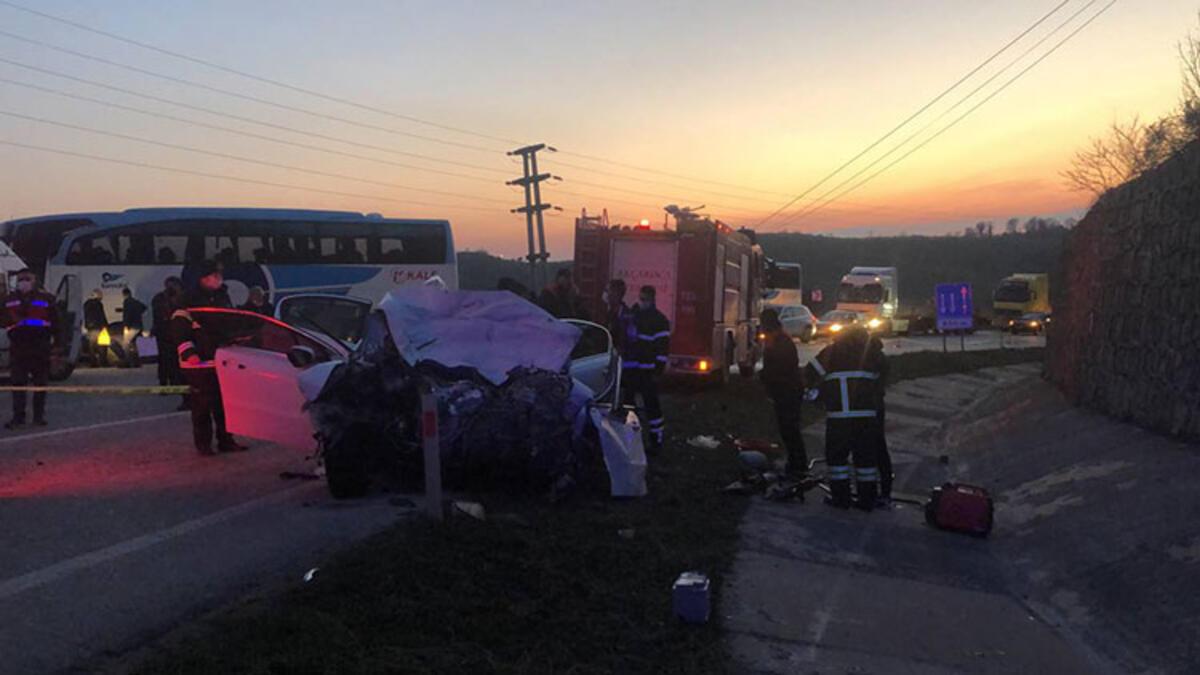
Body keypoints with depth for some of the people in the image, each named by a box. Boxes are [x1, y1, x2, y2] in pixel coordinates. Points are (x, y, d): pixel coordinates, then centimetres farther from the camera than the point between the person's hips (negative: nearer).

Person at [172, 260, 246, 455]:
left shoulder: (223, 296, 14)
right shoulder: (190, 300, -9)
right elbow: (179, 329, -11)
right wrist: (188, 353, -20)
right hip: (199, 362, -7)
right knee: (202, 404, -1)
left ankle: (226, 440, 18)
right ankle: (203, 444, 8)